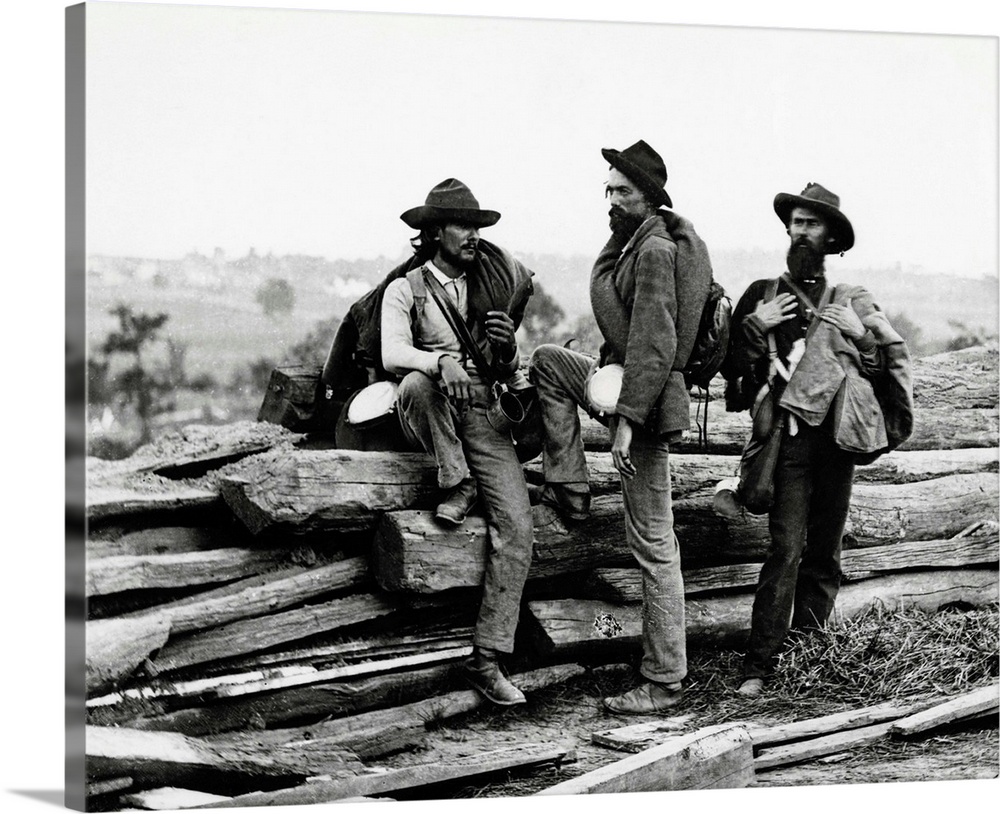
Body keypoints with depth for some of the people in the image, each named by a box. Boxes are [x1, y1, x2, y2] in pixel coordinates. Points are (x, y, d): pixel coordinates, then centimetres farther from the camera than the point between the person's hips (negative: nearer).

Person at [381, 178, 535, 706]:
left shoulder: (492, 285, 17)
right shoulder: (405, 289, 4)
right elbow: (393, 355, -13)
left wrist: (506, 347, -6)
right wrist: (443, 360, -33)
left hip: (484, 417, 3)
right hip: (425, 421, -3)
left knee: (516, 530, -14)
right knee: (418, 383, -39)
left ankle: (486, 659, -12)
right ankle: (456, 484, -19)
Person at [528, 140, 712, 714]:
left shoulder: (656, 250, -18)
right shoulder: (632, 242, 12)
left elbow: (654, 345, -23)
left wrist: (627, 420, -24)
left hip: (649, 397, -10)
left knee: (654, 544, -5)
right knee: (547, 362, 20)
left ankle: (665, 681, 1)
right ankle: (570, 490, 13)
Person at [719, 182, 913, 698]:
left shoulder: (852, 303, 14)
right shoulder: (762, 296, 12)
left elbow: (892, 364, 12)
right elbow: (732, 369, 11)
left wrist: (860, 335, -3)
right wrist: (754, 326, -4)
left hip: (838, 438, 2)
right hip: (789, 438, -2)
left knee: (825, 553, 6)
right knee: (786, 549, -12)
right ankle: (760, 665, -10)